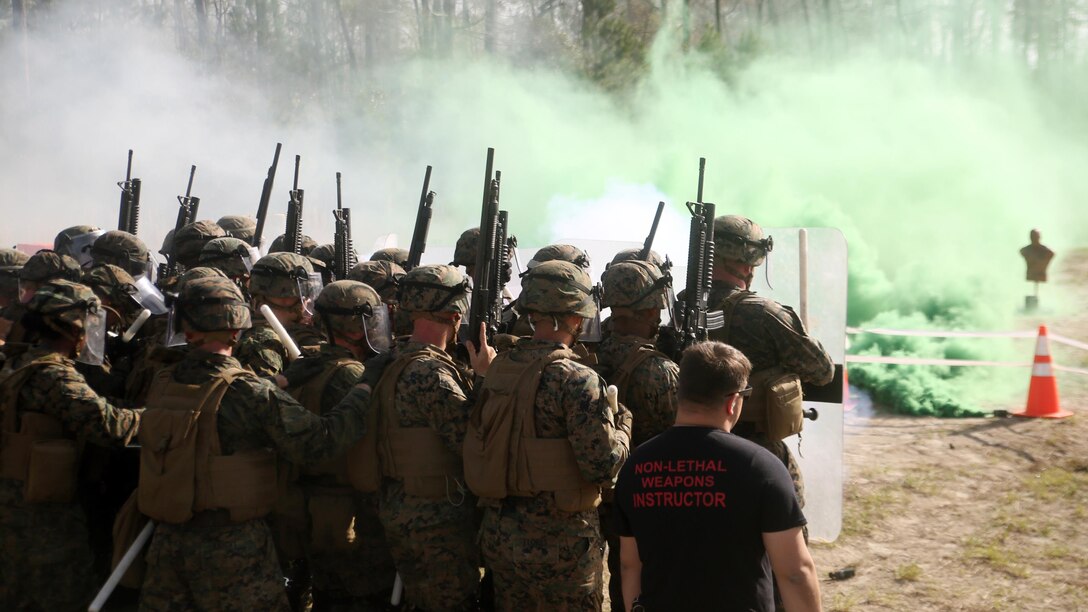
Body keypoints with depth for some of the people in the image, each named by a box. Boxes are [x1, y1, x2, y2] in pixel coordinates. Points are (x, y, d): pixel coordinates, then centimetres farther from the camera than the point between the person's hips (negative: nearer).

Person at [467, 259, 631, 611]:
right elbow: (603, 466, -19)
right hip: (559, 543, -6)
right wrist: (622, 421, -2)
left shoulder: (499, 368, 3)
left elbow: (493, 445, 9)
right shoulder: (577, 380, -18)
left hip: (499, 537, 7)